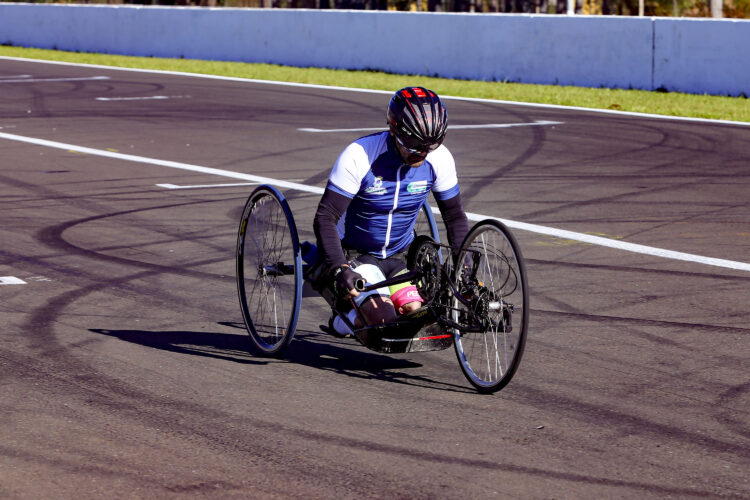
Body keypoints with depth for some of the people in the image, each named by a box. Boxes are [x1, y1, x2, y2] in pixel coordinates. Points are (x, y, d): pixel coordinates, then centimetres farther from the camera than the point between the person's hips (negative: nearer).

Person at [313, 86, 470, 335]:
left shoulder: (439, 158, -12)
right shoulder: (359, 156, -25)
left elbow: (455, 216, 3)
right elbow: (325, 217, -24)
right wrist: (338, 269, -36)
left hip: (400, 256, 4)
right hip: (355, 255, -4)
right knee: (383, 318, -26)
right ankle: (344, 321, 7)